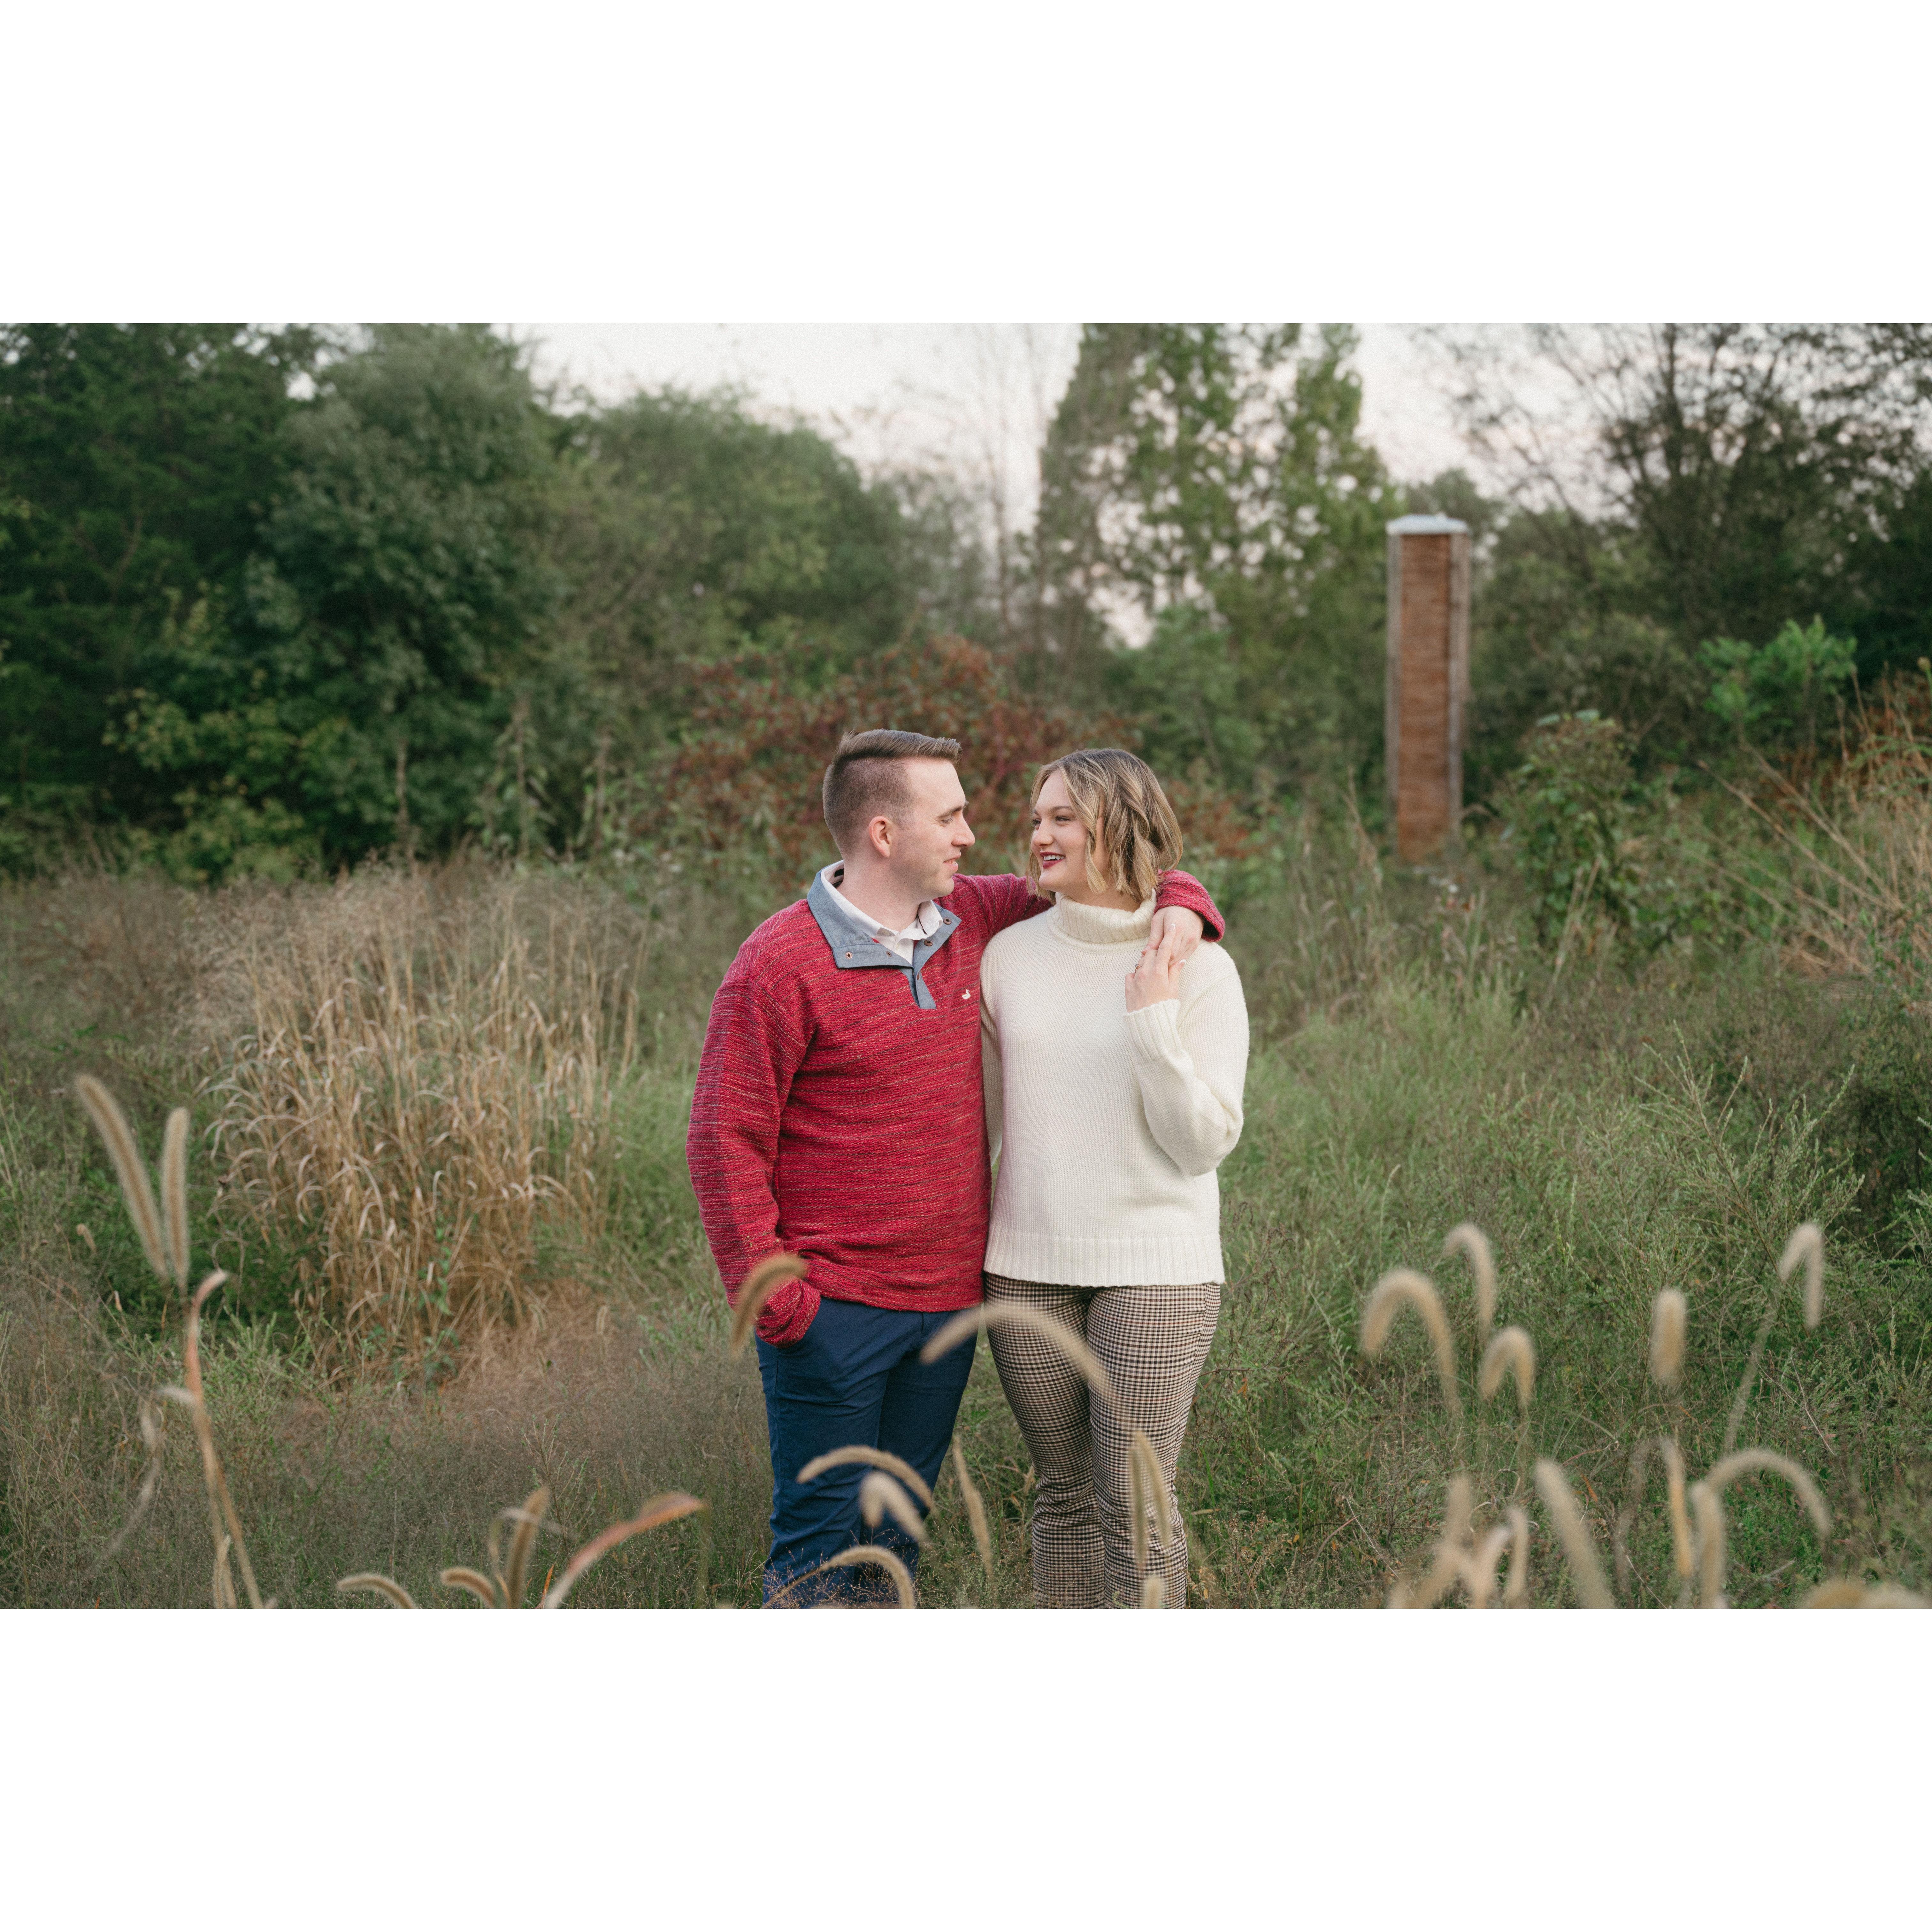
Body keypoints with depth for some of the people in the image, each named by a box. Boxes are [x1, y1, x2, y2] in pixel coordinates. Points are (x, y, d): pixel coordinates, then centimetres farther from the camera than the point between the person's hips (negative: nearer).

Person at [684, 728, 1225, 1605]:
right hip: (833, 1313, -6)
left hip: (949, 1301, 6)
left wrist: (1179, 900, -2)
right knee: (821, 1539, -2)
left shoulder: (973, 921, 6)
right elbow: (726, 1139, -11)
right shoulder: (779, 964, -12)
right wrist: (770, 1298, -15)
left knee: (897, 1534, 15)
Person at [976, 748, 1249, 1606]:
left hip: (1156, 1267, -3)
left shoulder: (1197, 969, -5)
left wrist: (1154, 1023, -17)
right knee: (1065, 1491, 11)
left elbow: (1204, 1143, -10)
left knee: (1137, 1504, -4)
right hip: (1028, 1266, 4)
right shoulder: (1010, 955, 6)